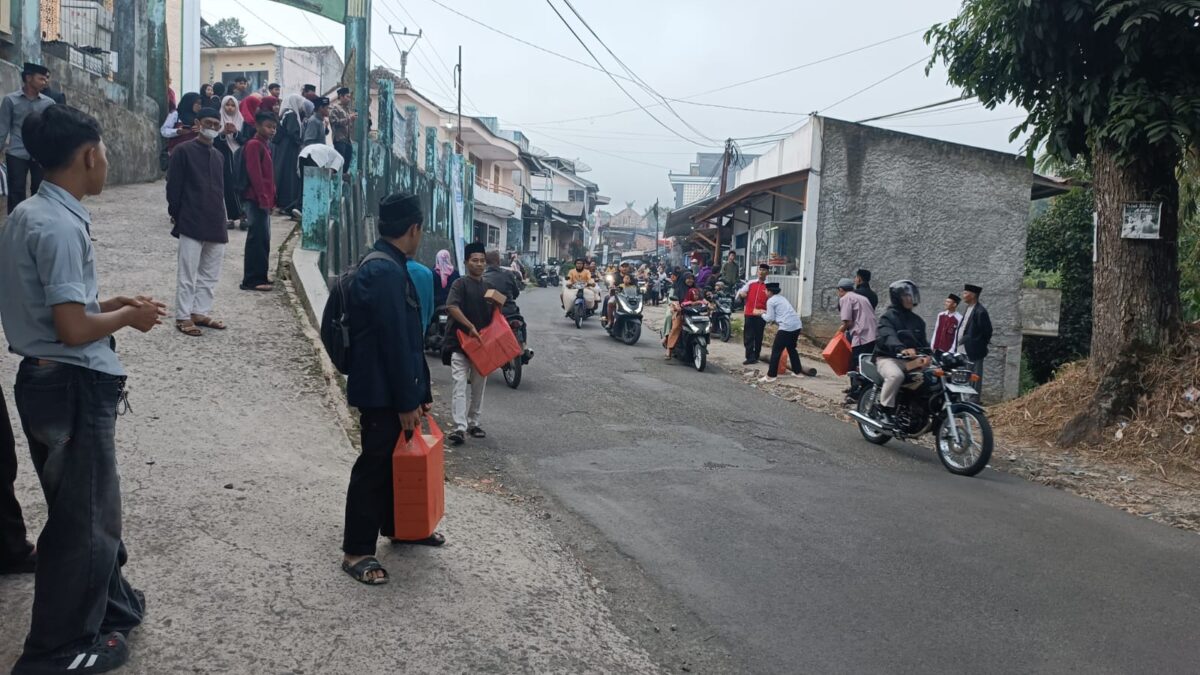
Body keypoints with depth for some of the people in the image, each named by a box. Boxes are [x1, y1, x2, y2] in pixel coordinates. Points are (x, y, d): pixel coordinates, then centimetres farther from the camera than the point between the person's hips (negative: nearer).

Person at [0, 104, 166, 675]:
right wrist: (130, 316, -8)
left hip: (50, 381, 10)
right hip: (73, 388, -10)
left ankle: (110, 606, 40)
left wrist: (112, 304, 9)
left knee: (91, 509, 23)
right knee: (81, 519, 6)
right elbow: (73, 329, -25)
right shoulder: (59, 225, -21)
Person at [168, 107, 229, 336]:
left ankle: (200, 312, 21)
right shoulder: (184, 151, -3)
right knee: (188, 274, -3)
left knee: (210, 274, 11)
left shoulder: (219, 156, 16)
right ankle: (183, 317, 4)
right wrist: (176, 214, -4)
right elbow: (173, 186, -4)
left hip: (216, 225, 6)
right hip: (191, 224, -6)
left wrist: (222, 218, 16)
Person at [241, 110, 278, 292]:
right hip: (257, 199, -10)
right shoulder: (254, 145, -11)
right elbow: (254, 174, -18)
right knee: (257, 238, -7)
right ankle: (252, 279, -4)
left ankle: (260, 276, 20)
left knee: (262, 238, 13)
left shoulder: (264, 145, 18)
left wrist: (271, 198, 16)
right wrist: (263, 198, -20)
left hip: (264, 200, 10)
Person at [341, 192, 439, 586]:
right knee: (375, 465, 0)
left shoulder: (389, 268, 12)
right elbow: (396, 343, -23)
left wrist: (418, 392, 17)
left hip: (392, 390, 10)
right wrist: (407, 401, -20)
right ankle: (357, 551, 13)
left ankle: (397, 526, 39)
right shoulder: (385, 273, -22)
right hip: (382, 393, -10)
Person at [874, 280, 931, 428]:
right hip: (888, 358, -6)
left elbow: (923, 341, 14)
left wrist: (926, 354, -11)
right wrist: (901, 349, -45)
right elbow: (888, 337, -24)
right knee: (896, 375, -38)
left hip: (911, 360, 6)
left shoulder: (917, 320, 18)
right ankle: (884, 410, -21)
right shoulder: (888, 317, -5)